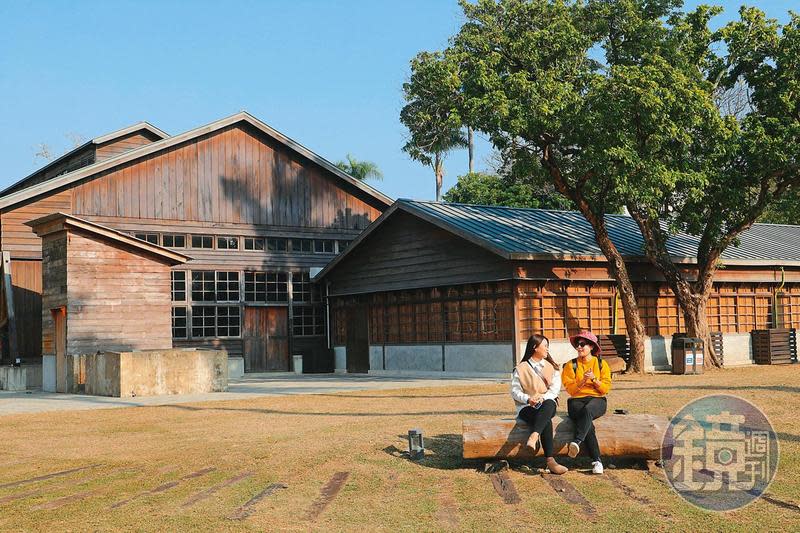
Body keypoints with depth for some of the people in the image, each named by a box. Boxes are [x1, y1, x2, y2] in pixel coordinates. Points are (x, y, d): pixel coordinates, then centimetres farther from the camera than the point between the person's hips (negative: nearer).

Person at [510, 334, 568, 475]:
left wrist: (542, 397, -16)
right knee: (546, 422, -36)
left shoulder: (552, 367, 18)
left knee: (548, 405, -40)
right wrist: (528, 399, -18)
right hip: (526, 407, -2)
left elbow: (555, 388, 4)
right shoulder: (521, 368, 9)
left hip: (547, 403, 2)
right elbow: (515, 391, 3)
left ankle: (533, 437, -61)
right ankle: (550, 462, -50)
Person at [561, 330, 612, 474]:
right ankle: (596, 461, -34)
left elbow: (606, 388, 4)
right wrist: (583, 381, -13)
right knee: (588, 425, -31)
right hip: (577, 400, 0)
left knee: (587, 410, -39)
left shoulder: (601, 364, 11)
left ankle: (577, 442, -54)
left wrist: (594, 379, -12)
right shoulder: (571, 365, 10)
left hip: (597, 400, 0)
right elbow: (571, 389, 2)